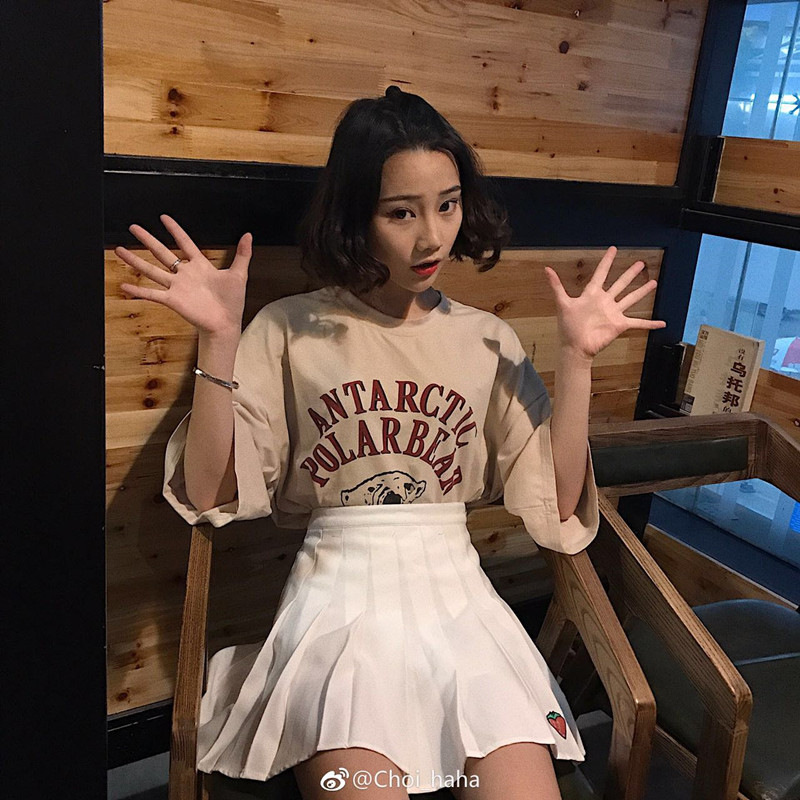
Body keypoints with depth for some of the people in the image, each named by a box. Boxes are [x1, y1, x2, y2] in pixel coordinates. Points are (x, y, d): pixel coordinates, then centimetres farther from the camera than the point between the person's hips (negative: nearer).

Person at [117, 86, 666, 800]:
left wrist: (576, 356, -5)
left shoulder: (488, 341, 7)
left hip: (459, 596, 3)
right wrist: (219, 340, -15)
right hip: (339, 603, -2)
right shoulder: (290, 332, 0)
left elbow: (558, 501, 1)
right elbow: (208, 493, -6)